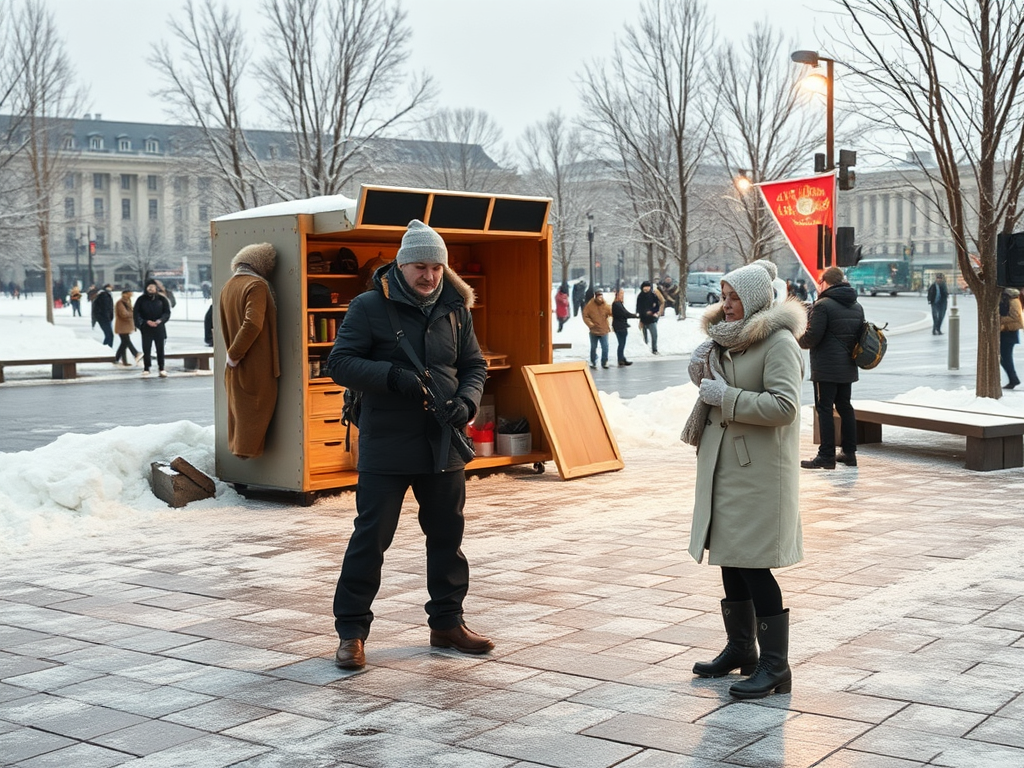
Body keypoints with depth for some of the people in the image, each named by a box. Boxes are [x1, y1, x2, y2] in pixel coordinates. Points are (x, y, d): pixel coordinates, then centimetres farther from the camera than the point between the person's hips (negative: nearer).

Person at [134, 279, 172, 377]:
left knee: (160, 348, 2)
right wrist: (146, 322, -14)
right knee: (146, 349, -2)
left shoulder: (162, 299, 3)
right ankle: (146, 368, 6)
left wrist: (160, 321, -13)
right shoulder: (141, 300, 2)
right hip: (146, 328, 0)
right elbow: (137, 313, 0)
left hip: (159, 327, 0)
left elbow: (167, 312, 3)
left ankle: (161, 368, 9)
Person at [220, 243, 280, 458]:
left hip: (235, 365, 7)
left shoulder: (228, 286, 8)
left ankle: (236, 445, 25)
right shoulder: (257, 285, -15)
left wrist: (232, 353, 14)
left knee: (238, 405, 17)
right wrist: (234, 354, -17)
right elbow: (253, 324, -26)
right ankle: (248, 447, 10)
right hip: (257, 364, -7)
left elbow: (224, 326, 12)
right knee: (256, 407, 5)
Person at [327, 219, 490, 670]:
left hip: (443, 445, 5)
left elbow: (474, 366, 14)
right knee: (371, 537, -2)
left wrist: (467, 401, -7)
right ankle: (351, 632, 9)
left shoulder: (455, 309, 8)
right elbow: (340, 363, -9)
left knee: (447, 536, 13)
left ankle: (447, 624, 28)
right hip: (386, 447, -5)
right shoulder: (370, 306, -6)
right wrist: (393, 377, -22)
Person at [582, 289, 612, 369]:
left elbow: (612, 313, -10)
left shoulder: (606, 305, -6)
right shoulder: (590, 305, -8)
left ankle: (604, 362, 12)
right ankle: (593, 362, 28)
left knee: (605, 348, -2)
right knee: (593, 348, 12)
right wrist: (590, 324, -16)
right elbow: (585, 316, -7)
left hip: (604, 330, 0)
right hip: (594, 331, 0)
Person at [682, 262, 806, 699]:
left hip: (759, 471, -9)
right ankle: (740, 648, 31)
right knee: (730, 559, 16)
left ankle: (775, 667, 2)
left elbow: (783, 406, -23)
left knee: (754, 565, -7)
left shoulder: (779, 343, -13)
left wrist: (724, 395, -19)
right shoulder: (727, 339, 13)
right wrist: (702, 372, 4)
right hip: (725, 467, 9)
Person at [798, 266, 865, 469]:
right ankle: (849, 452, 18)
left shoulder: (823, 305, -14)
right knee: (845, 407, 14)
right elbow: (862, 336, 19)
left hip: (826, 368, -8)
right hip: (848, 368, 8)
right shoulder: (857, 307, 13)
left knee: (824, 409, -4)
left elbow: (811, 337, -17)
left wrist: (798, 340, 2)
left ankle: (826, 456, -5)